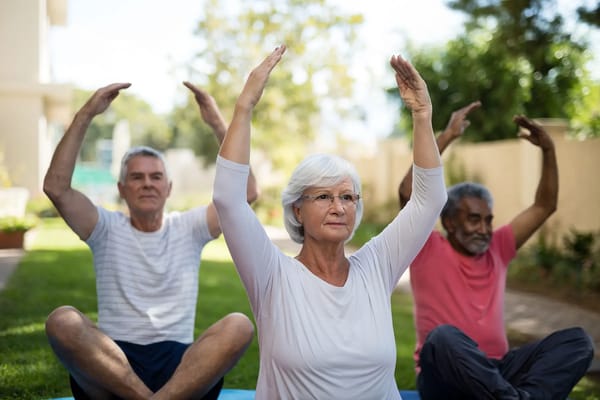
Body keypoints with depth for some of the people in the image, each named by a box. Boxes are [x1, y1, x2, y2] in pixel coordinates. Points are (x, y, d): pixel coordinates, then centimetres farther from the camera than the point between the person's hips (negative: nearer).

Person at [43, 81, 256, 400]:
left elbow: (247, 192, -1)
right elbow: (56, 187, -6)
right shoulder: (107, 229, 11)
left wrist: (218, 124, -7)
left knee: (239, 326, -28)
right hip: (110, 362, 0)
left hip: (180, 364, 1)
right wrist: (85, 116, -9)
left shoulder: (188, 228, 13)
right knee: (61, 321, -31)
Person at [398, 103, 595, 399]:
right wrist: (446, 137, -14)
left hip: (497, 371, 5)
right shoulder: (428, 251, 0)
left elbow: (545, 206, 18)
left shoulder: (497, 249, 15)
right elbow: (408, 194, -15)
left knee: (578, 340, -15)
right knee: (445, 336, -39)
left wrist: (548, 150, 6)